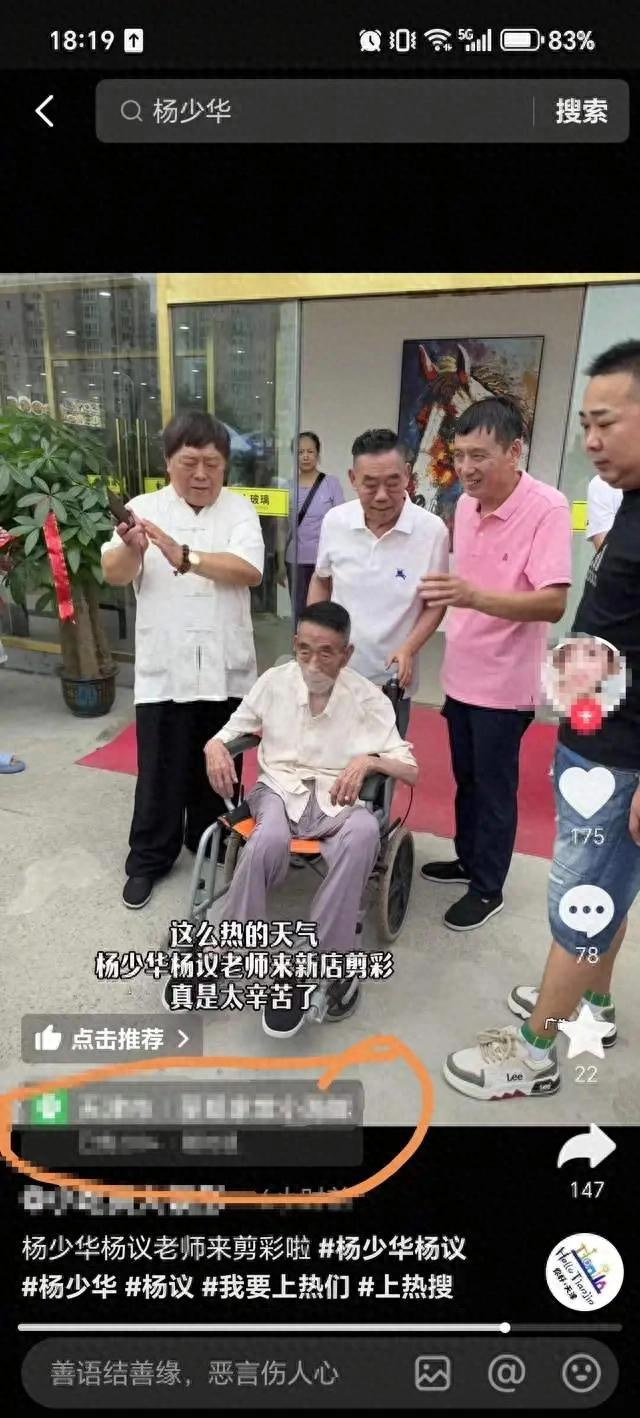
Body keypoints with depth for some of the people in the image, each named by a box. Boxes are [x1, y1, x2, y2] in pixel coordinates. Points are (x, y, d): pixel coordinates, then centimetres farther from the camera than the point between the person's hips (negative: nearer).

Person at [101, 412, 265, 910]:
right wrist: (131, 548, -33)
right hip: (163, 670, -1)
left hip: (224, 669, 1)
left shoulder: (239, 509, 2)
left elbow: (250, 571, -15)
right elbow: (115, 574, -10)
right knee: (160, 771, 8)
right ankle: (148, 859, 26)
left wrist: (185, 557, -27)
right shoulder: (145, 508, 1)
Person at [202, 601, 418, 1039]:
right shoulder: (274, 681, 5)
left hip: (338, 798, -1)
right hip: (281, 789, 1)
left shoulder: (368, 698, -2)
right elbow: (230, 732, 14)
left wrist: (368, 760, -25)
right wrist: (214, 746, -11)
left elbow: (411, 771, -4)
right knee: (269, 841, -36)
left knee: (364, 834, -37)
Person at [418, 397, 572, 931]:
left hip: (504, 682, -7)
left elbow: (554, 602, -28)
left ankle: (488, 889, 26)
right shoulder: (466, 504, 2)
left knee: (494, 789, 8)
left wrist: (476, 597, -40)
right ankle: (467, 860, 42)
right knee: (466, 780, 21)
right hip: (461, 673, 7)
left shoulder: (547, 508, -20)